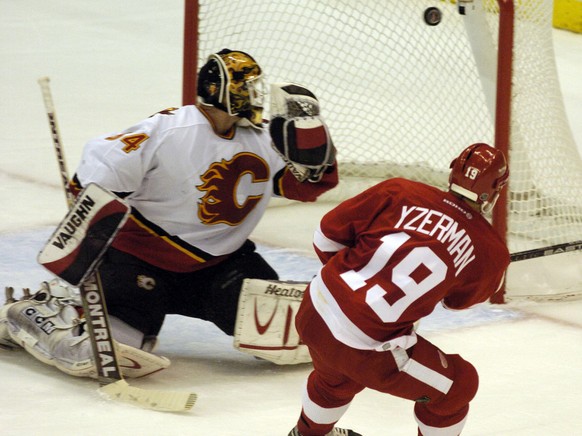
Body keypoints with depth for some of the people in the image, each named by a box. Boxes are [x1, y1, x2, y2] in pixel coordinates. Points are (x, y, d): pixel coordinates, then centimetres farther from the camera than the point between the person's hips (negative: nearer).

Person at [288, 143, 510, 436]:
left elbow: (328, 234, 7)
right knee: (458, 384, 18)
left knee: (336, 376, 39)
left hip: (314, 312, 5)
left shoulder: (398, 192, 0)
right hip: (367, 347, -5)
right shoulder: (491, 252, -3)